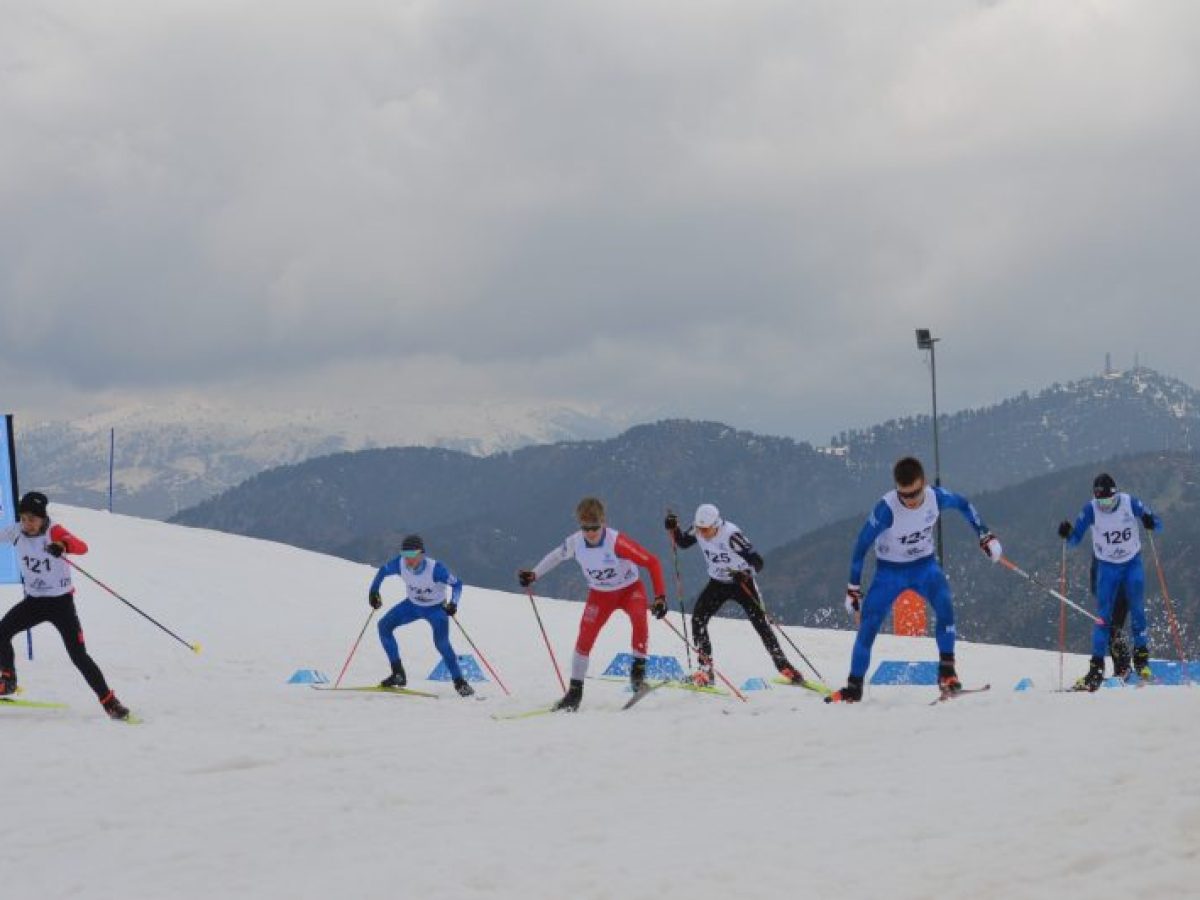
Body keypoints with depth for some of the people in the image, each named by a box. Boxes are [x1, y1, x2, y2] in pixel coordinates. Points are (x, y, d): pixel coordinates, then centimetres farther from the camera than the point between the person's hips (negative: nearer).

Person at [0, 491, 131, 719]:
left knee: (79, 655, -9)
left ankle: (109, 701, 0)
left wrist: (63, 546, -60)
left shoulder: (54, 532, -21)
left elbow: (82, 547, -39)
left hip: (61, 601, -4)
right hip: (33, 600, 4)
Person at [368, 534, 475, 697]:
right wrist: (373, 591, -5)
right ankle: (398, 674, 0)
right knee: (384, 626, -8)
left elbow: (457, 584, -25)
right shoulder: (400, 564, -24)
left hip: (436, 608, -5)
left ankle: (460, 682, -11)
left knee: (441, 643, -26)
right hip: (413, 605, 5)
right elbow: (383, 570, -1)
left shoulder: (435, 569, -35)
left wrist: (453, 603, -40)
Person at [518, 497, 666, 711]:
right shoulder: (575, 543, -19)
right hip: (600, 594, 3)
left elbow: (652, 562, -27)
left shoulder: (617, 542, -32)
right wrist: (534, 574, 4)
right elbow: (556, 556, 6)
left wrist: (660, 596, -30)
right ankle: (575, 691, 7)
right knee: (585, 637, -8)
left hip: (630, 588, -3)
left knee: (639, 618, -34)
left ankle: (638, 670, -18)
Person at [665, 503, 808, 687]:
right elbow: (683, 542, 7)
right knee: (698, 618, -14)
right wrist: (673, 529, -12)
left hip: (742, 582, -4)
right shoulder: (698, 530, -15)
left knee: (760, 622, -10)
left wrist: (746, 574, -52)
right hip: (718, 583, 4)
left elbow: (757, 561, -32)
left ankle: (784, 667, 1)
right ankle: (706, 668, -7)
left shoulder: (730, 534, -31)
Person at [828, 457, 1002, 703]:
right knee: (868, 625, -9)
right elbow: (862, 545, -18)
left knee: (944, 604, -27)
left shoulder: (936, 497, -21)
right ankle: (854, 687, 6)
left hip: (925, 565, 1)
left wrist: (985, 536, 3)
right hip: (890, 571, -1)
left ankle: (947, 671, -16)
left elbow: (963, 504, 3)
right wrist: (853, 588, -14)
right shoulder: (887, 509, -29)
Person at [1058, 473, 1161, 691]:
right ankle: (1097, 668, -4)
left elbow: (1158, 525, -9)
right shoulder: (1090, 509, -15)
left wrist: (1150, 522, -33)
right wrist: (1067, 534, -33)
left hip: (1133, 564, 0)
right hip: (1107, 567, 0)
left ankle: (1141, 657, 14)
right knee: (1103, 616, -5)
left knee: (1137, 611, -5)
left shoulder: (1130, 502, -16)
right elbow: (1075, 539, -10)